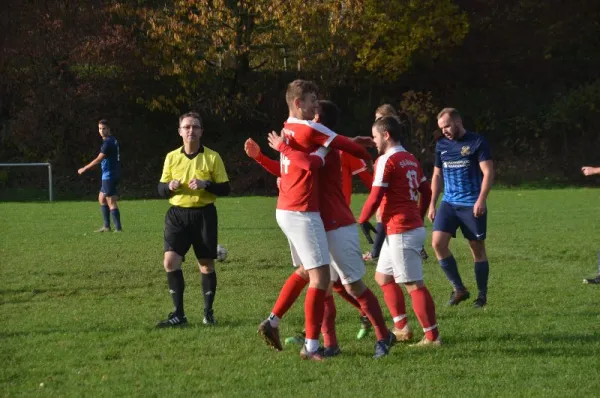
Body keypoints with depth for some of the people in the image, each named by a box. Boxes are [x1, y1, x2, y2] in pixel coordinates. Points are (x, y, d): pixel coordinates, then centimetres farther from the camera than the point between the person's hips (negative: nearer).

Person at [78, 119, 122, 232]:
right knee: (101, 199, 17)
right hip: (107, 175, 10)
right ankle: (106, 226, 20)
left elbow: (99, 159, -19)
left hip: (109, 176, -10)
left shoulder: (108, 142, -17)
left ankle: (118, 228, -7)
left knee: (111, 202, -8)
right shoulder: (112, 140, 14)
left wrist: (85, 168, -11)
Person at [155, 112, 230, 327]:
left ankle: (208, 312, 18)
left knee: (206, 264, 4)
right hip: (178, 214, 2)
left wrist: (205, 184, -19)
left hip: (204, 214, -2)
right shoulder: (172, 157, 7)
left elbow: (225, 188, -1)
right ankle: (178, 314, -3)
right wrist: (170, 186, -12)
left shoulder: (212, 157, 0)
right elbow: (161, 188, 11)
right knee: (170, 261, -11)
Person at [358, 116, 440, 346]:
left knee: (414, 285, -7)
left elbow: (375, 198, -16)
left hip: (400, 232, -9)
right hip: (414, 226, 9)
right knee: (382, 276, 19)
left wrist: (360, 223, -4)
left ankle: (432, 336, -6)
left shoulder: (386, 161, -13)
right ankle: (401, 329, 18)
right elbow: (426, 192, 18)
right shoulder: (411, 159, 13)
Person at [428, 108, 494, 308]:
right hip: (449, 203, 5)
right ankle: (459, 289, -1)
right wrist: (432, 204, 14)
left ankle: (482, 295, 13)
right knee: (438, 242, -12)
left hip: (472, 205, -5)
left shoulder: (477, 142, -6)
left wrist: (481, 199, -21)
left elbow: (488, 172, -10)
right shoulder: (441, 145, 11)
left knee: (477, 248, 1)